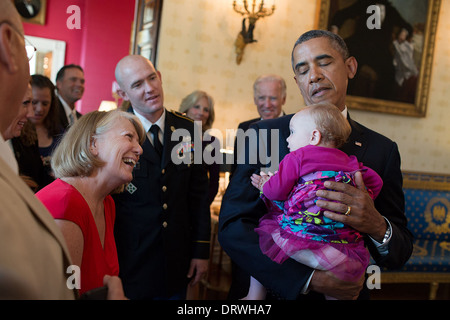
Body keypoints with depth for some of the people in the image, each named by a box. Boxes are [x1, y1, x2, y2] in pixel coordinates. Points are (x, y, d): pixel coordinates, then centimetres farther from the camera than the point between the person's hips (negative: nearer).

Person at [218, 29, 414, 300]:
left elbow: (399, 255, -3)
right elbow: (232, 227, -15)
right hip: (274, 291, -1)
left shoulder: (383, 150, -4)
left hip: (346, 292, 1)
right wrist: (311, 279, -24)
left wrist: (377, 225, -26)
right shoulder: (264, 135, -9)